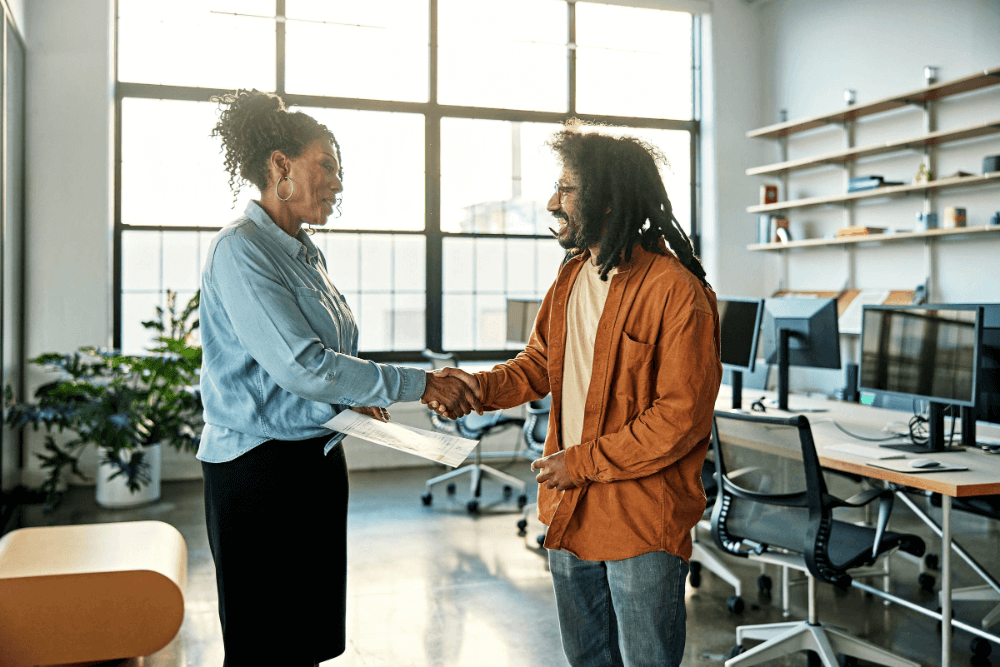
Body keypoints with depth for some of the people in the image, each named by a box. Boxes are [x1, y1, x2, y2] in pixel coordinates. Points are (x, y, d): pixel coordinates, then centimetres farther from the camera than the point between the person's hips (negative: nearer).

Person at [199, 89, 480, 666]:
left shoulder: (307, 251, 12)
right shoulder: (240, 251, -15)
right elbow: (300, 366, -24)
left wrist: (354, 395, 2)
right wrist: (417, 385, -20)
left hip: (318, 457, 8)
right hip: (259, 467, -8)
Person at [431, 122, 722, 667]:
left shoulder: (675, 290, -18)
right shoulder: (570, 281, 8)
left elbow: (681, 417, -20)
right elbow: (539, 364, 17)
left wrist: (584, 461, -17)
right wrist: (483, 386, -3)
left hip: (643, 521, -8)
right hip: (571, 512, 8)